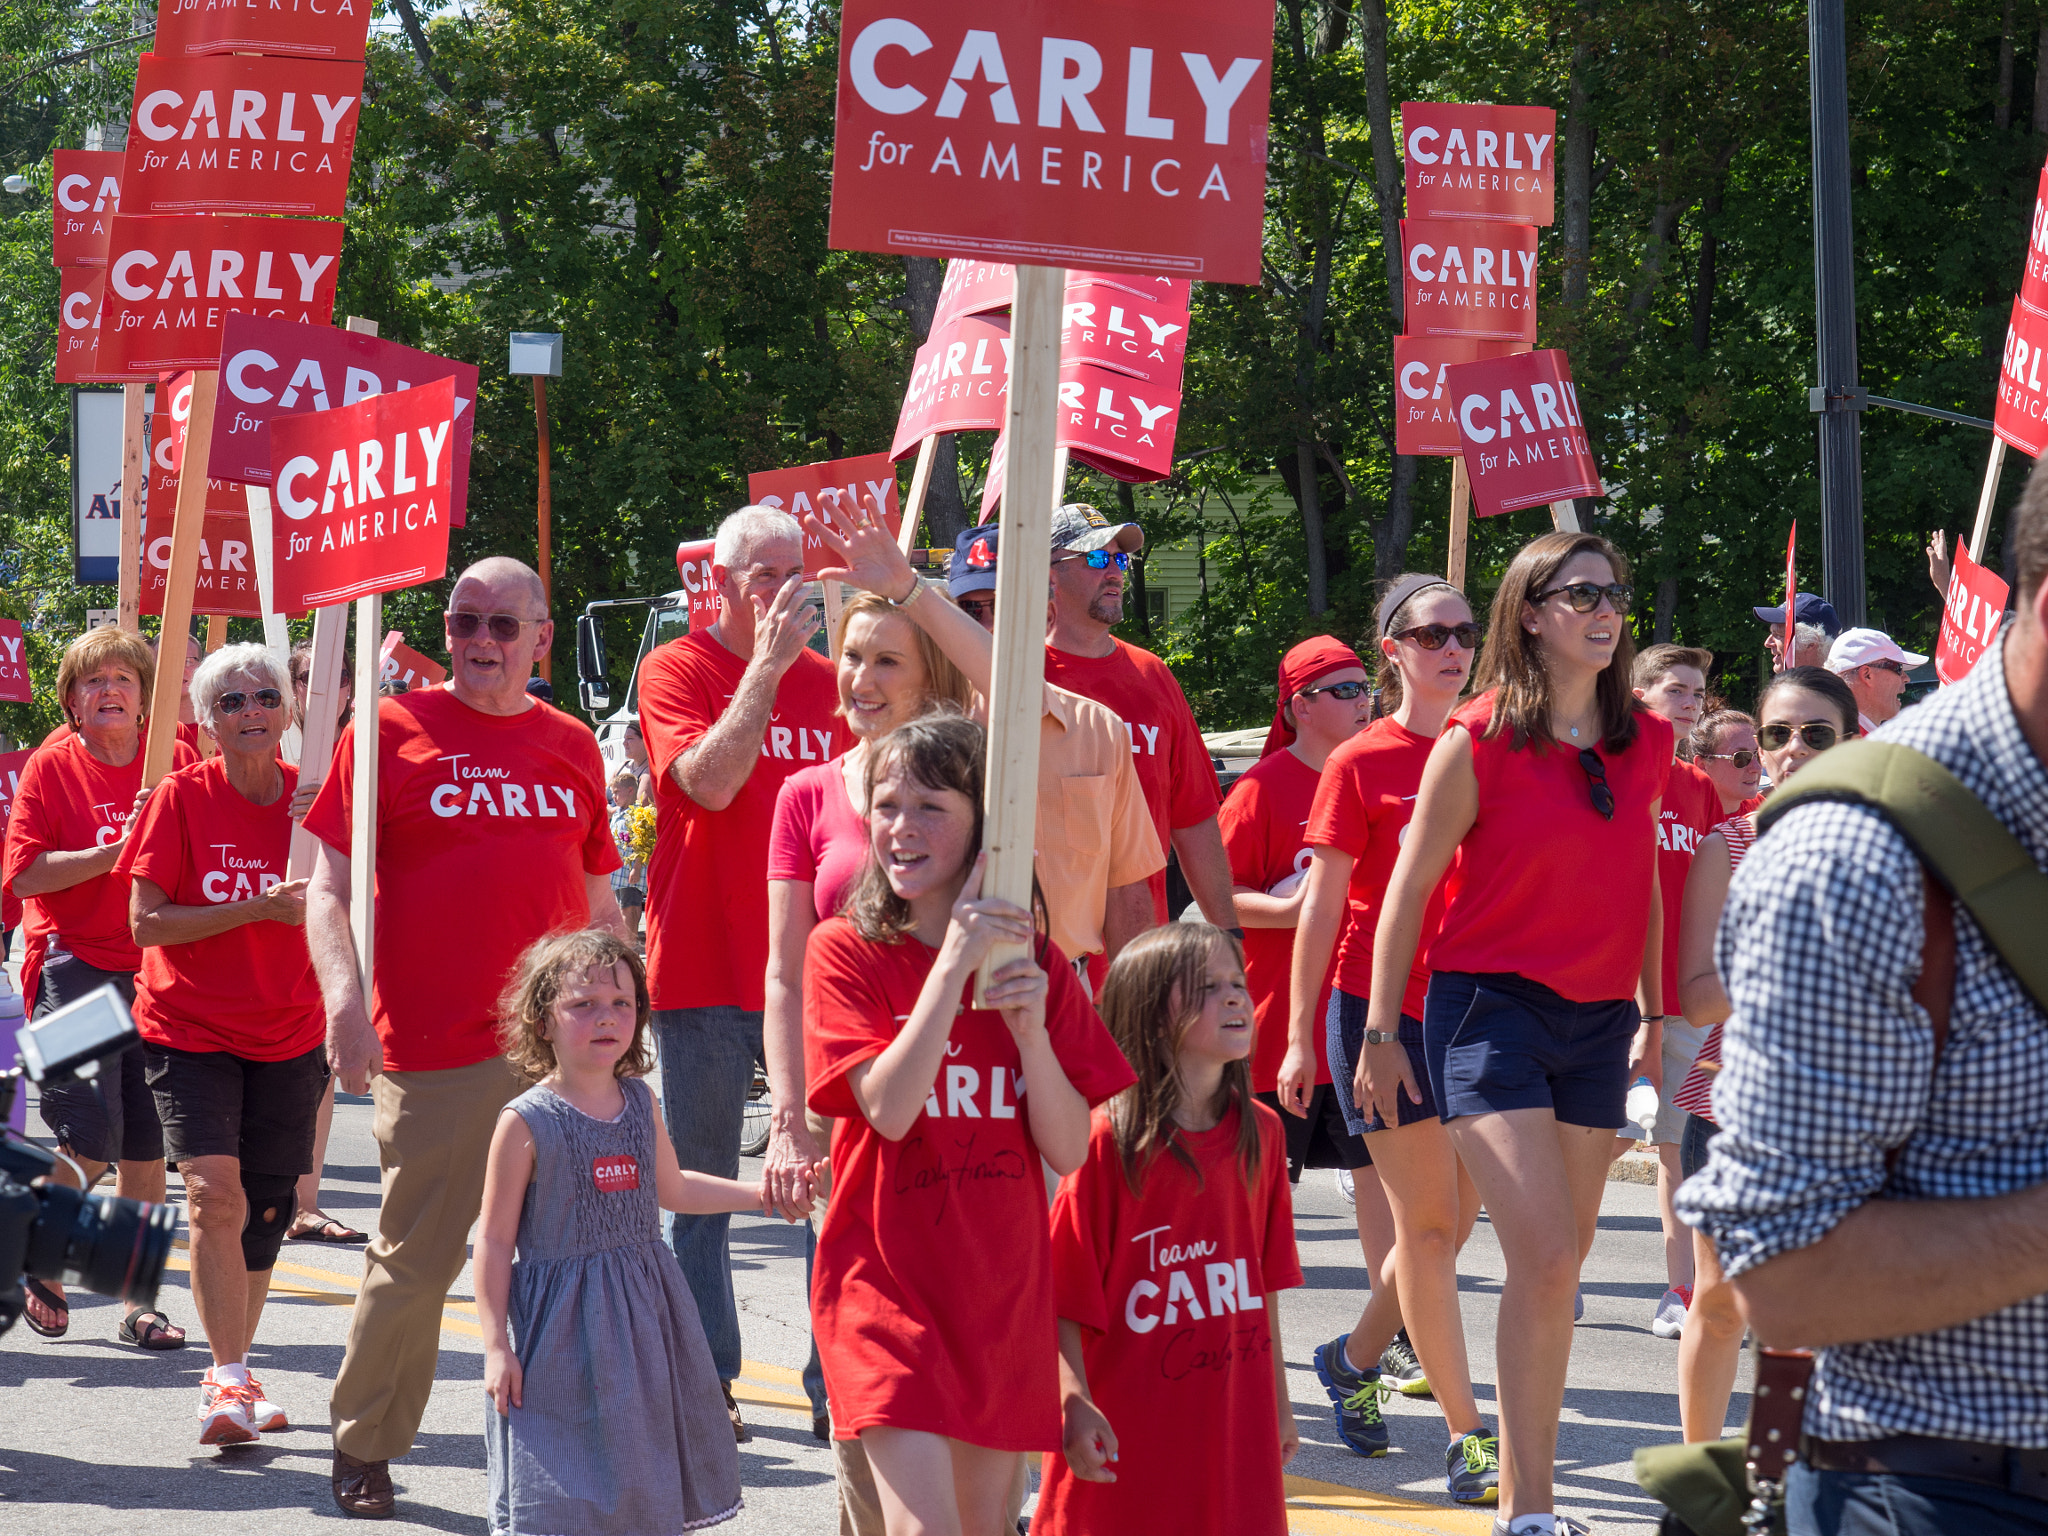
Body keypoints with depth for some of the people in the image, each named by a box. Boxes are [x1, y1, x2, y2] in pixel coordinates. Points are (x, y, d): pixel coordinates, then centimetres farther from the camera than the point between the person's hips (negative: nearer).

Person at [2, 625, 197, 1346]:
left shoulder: (177, 763, 7)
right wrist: (117, 852, -17)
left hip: (155, 968, 3)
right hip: (74, 967, -3)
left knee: (146, 1146, 4)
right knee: (90, 1137, -13)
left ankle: (140, 1303, 13)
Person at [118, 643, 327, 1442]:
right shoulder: (181, 798, -7)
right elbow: (146, 924, -12)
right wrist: (260, 910, -20)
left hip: (289, 1036, 3)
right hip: (189, 1028, -3)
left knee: (264, 1209, 7)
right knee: (215, 1192, -18)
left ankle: (233, 1378, 22)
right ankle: (229, 1378, -13)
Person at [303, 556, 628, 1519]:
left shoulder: (571, 746, 13)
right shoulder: (391, 730, 1)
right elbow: (328, 886, -3)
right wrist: (344, 995, -18)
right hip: (433, 1050, -4)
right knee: (414, 1258, 0)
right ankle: (362, 1446, 17)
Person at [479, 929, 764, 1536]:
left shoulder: (640, 1103, 5)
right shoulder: (527, 1122, -12)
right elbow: (495, 1240, -7)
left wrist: (760, 1192, 21)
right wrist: (495, 1344, -10)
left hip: (643, 1314, 6)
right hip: (561, 1323, -6)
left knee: (646, 1486, 10)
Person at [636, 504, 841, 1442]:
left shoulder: (825, 682, 11)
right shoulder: (677, 670, -2)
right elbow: (708, 781, -18)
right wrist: (767, 665, -18)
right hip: (706, 969, -3)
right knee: (700, 1187, 3)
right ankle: (707, 1386, 11)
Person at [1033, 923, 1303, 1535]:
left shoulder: (1260, 1133, 6)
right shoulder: (1107, 1141, -12)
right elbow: (1063, 1296, -14)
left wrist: (1278, 1399, 18)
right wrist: (1075, 1404, -23)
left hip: (1235, 1426, 5)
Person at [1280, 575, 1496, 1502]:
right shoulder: (1360, 764, -4)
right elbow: (1323, 904, -3)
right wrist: (1298, 1034, -4)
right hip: (1380, 1009, -5)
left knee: (1451, 1219, 10)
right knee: (1426, 1221, -5)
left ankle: (1356, 1356, 33)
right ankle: (1466, 1436, -4)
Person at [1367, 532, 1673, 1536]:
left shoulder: (1646, 744, 6)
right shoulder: (1477, 741, -8)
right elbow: (1409, 889, -2)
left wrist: (1652, 1012, 21)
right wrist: (1381, 1031, -2)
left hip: (1598, 1021, 5)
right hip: (1490, 1007, -5)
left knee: (1555, 1269, 6)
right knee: (1545, 1260, -16)